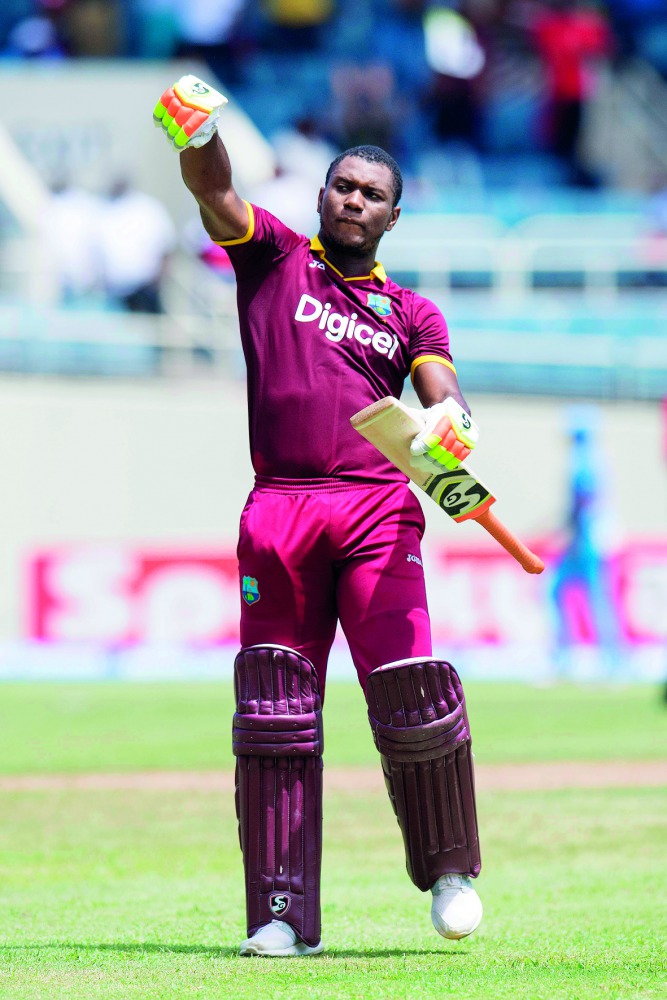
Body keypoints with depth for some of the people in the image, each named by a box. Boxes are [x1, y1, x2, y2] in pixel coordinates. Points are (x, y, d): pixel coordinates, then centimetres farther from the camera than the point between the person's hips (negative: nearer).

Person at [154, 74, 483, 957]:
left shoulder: (411, 312, 18)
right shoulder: (273, 257, 16)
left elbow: (447, 398, 3)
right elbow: (215, 192, -3)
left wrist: (449, 426, -22)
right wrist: (198, 134, -25)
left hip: (377, 508, 0)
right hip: (279, 511, 0)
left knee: (410, 688, -13)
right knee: (273, 708, -3)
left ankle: (449, 867, 10)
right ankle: (282, 914, -1)